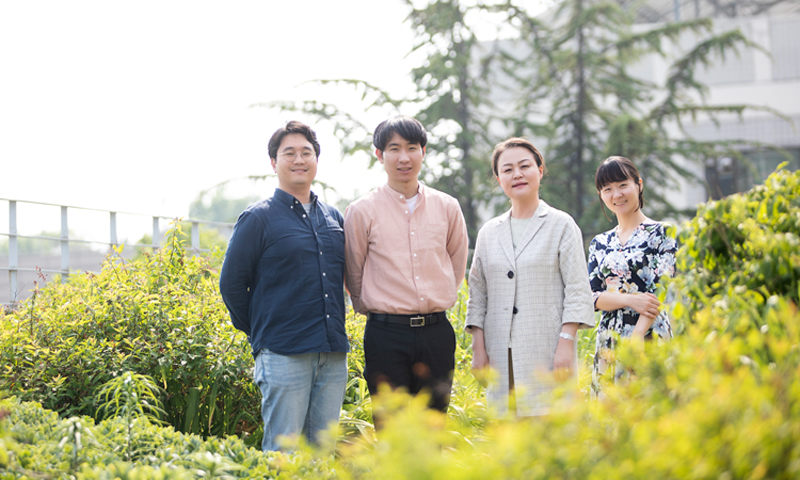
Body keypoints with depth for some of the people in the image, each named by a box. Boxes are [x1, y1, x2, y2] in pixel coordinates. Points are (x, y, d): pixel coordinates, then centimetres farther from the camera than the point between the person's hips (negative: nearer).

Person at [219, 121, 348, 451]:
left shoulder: (334, 219, 14)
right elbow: (231, 283, 0)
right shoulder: (258, 219, -2)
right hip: (284, 356, -5)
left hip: (333, 356, 5)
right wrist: (258, 332, 3)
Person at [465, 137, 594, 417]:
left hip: (546, 350, -3)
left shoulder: (562, 225, 3)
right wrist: (478, 349, 6)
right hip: (501, 353, 4)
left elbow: (577, 291, -2)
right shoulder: (489, 233, 14)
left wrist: (565, 344, -11)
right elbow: (477, 295, 15)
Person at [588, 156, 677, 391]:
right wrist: (631, 300, -15)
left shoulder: (661, 233, -1)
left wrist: (634, 339, -20)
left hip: (648, 339, -4)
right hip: (608, 343, 5)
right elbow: (592, 296, 5)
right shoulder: (600, 243, 14)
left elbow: (661, 292, -9)